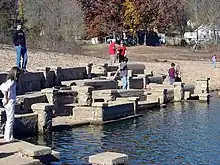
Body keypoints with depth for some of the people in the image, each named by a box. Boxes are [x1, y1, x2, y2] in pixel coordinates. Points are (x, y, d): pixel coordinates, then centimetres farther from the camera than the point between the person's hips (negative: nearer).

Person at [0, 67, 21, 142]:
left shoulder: (9, 80, 9)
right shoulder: (12, 82, -19)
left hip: (9, 102, 10)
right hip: (10, 102, -10)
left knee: (9, 120, 17)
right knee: (10, 120, -3)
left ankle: (6, 136, 25)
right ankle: (9, 138, 1)